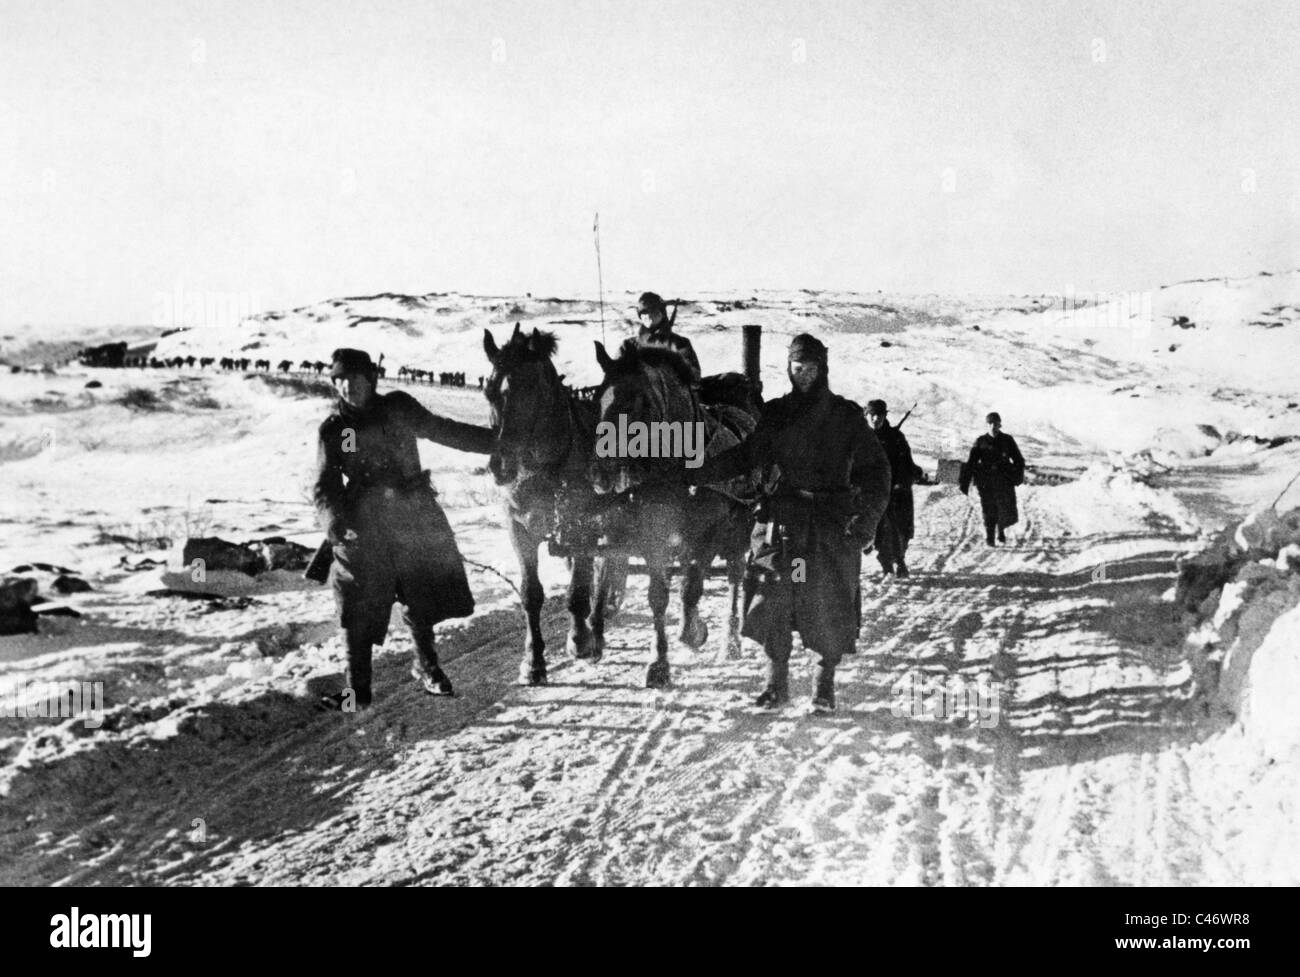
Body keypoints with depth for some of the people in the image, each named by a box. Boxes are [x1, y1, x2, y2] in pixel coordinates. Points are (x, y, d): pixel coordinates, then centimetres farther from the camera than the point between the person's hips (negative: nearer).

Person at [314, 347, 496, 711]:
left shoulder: (399, 408, 6)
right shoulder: (334, 429, 2)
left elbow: (444, 431, 18)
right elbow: (325, 486, -4)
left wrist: (499, 440, 19)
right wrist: (333, 520, -24)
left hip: (415, 515, 2)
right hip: (362, 527, -2)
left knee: (422, 596, 9)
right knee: (359, 609, -5)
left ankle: (427, 665, 30)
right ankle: (357, 686, 3)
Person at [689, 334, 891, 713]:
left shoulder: (846, 415, 5)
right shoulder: (774, 414, 12)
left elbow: (874, 468, 3)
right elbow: (743, 457, 16)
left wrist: (867, 514, -11)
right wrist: (693, 474, 7)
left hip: (832, 520, -2)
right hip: (780, 516, 2)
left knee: (829, 605, -4)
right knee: (773, 599, -5)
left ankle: (824, 685, 9)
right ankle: (777, 681, 6)